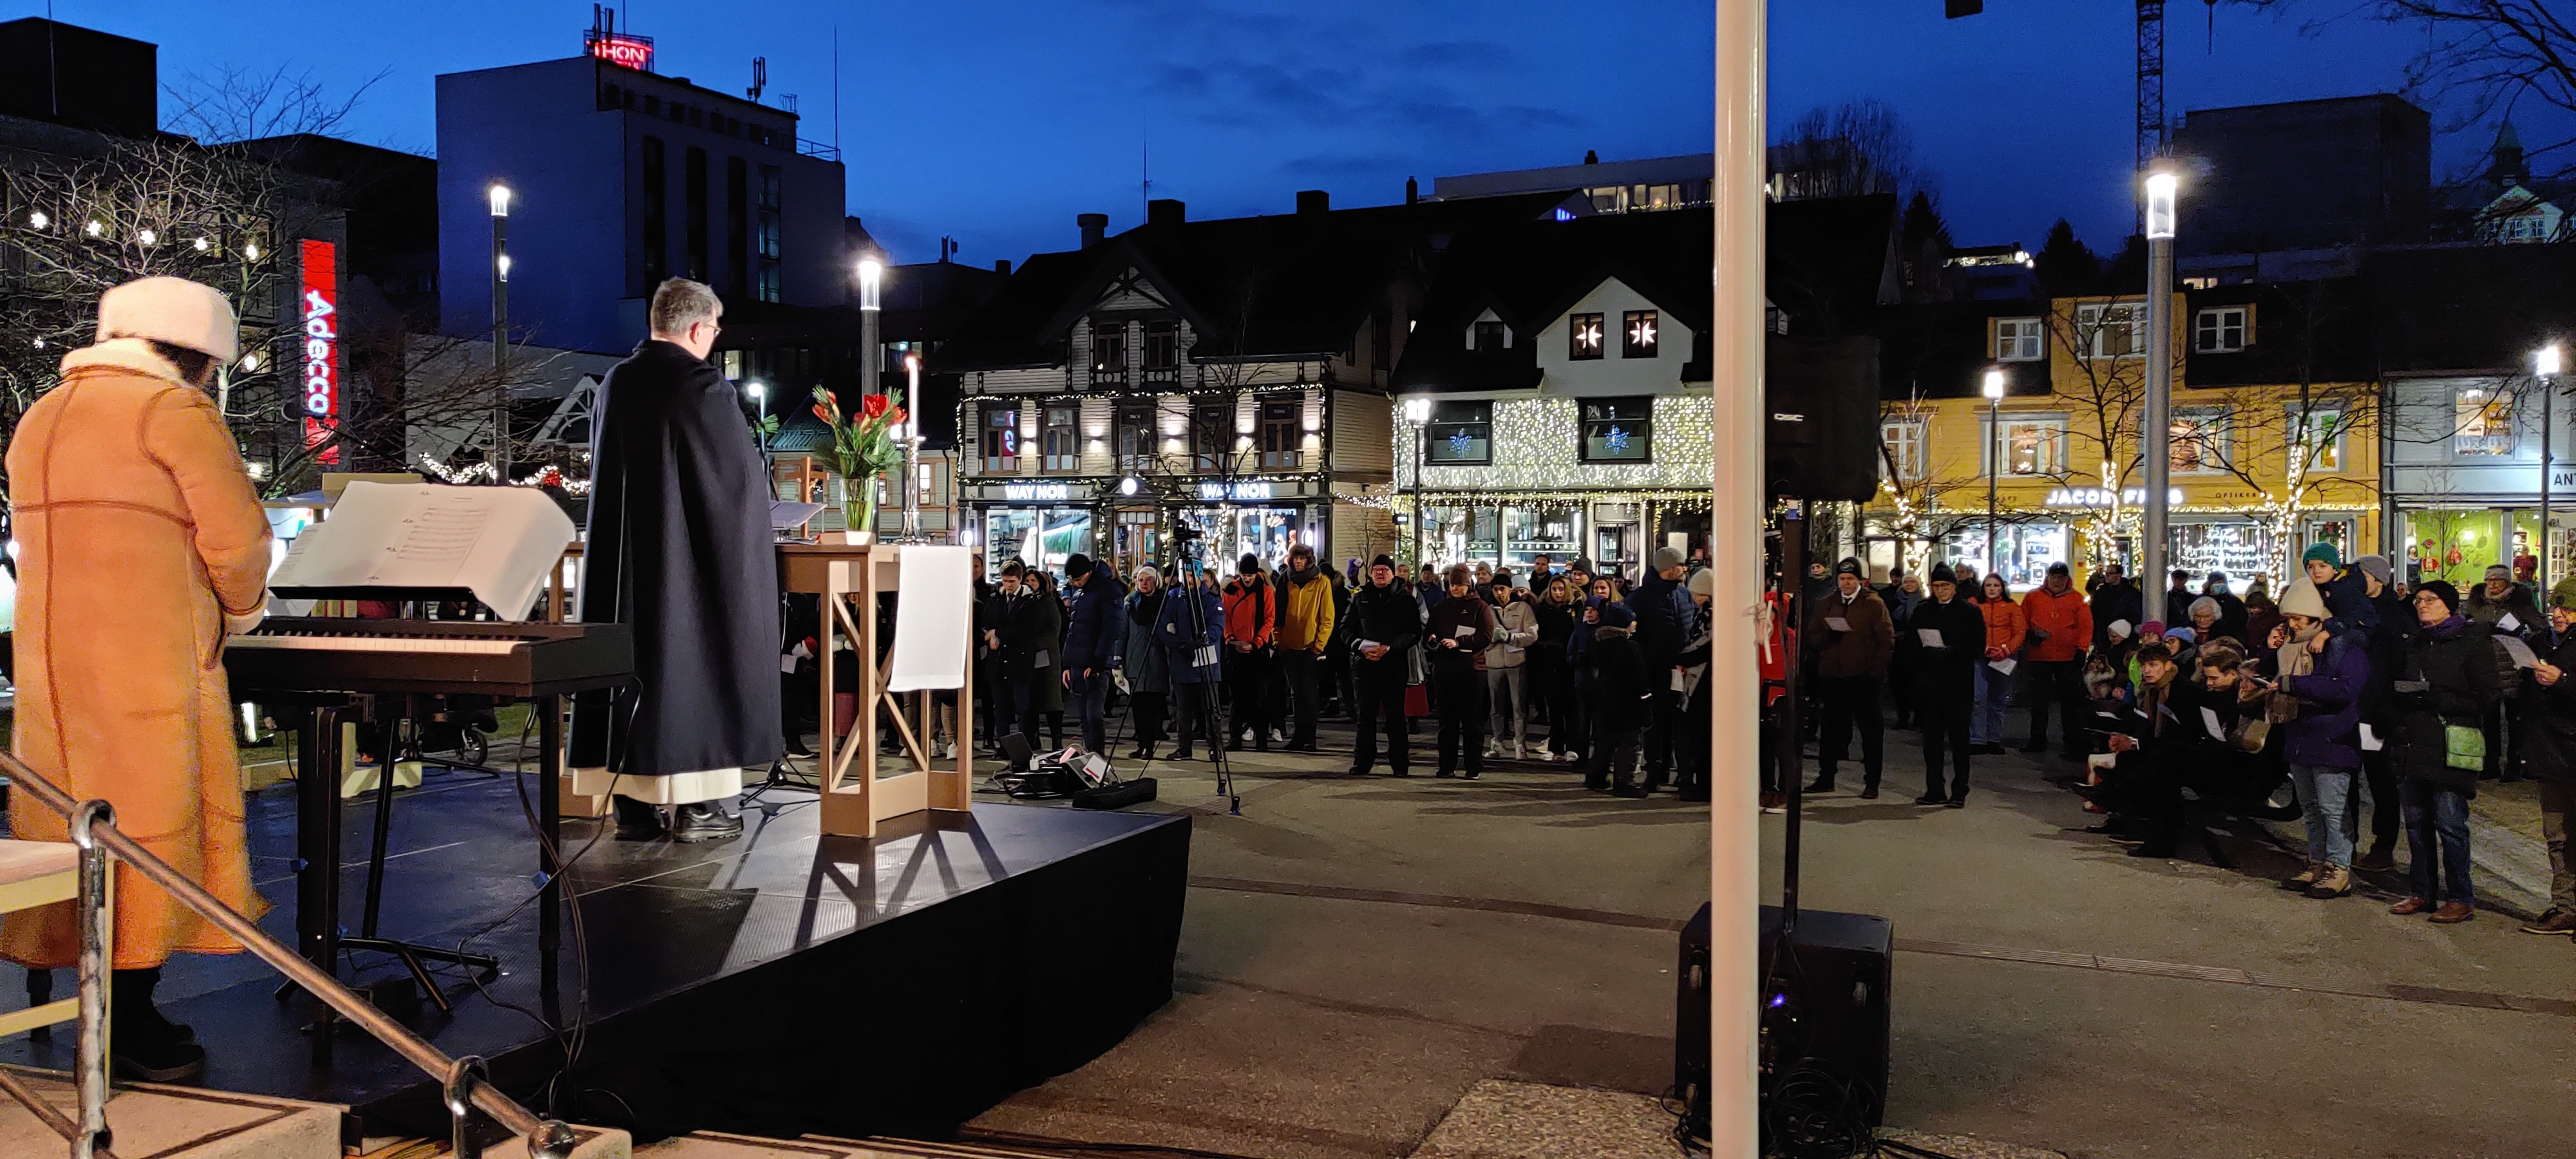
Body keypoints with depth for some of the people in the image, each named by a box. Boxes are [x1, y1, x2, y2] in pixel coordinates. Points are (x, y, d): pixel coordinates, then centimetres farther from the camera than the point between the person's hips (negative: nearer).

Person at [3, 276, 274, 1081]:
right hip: (147, 666, -8)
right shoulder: (174, 411, -7)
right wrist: (241, 611, 8)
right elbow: (236, 537, -12)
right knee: (145, 832, -3)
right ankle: (129, 1027, 1)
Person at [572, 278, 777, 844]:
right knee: (693, 665, 1)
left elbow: (605, 470, 17)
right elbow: (738, 473, -8)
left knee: (628, 663, 8)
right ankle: (695, 807, 4)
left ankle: (632, 806, 12)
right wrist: (757, 466, 14)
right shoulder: (706, 388, -14)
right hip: (690, 559, -6)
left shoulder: (614, 383, 7)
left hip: (621, 557, 6)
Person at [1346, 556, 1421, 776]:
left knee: (1395, 715, 2)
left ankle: (1399, 763, 9)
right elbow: (1348, 629, 11)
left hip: (1395, 664, -2)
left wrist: (1390, 647, -16)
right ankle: (1363, 761, 12)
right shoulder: (1360, 599, 13)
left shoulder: (1405, 599, 5)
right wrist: (1361, 647, -9)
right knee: (1366, 715, 5)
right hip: (1365, 664, 2)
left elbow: (1414, 632, -2)